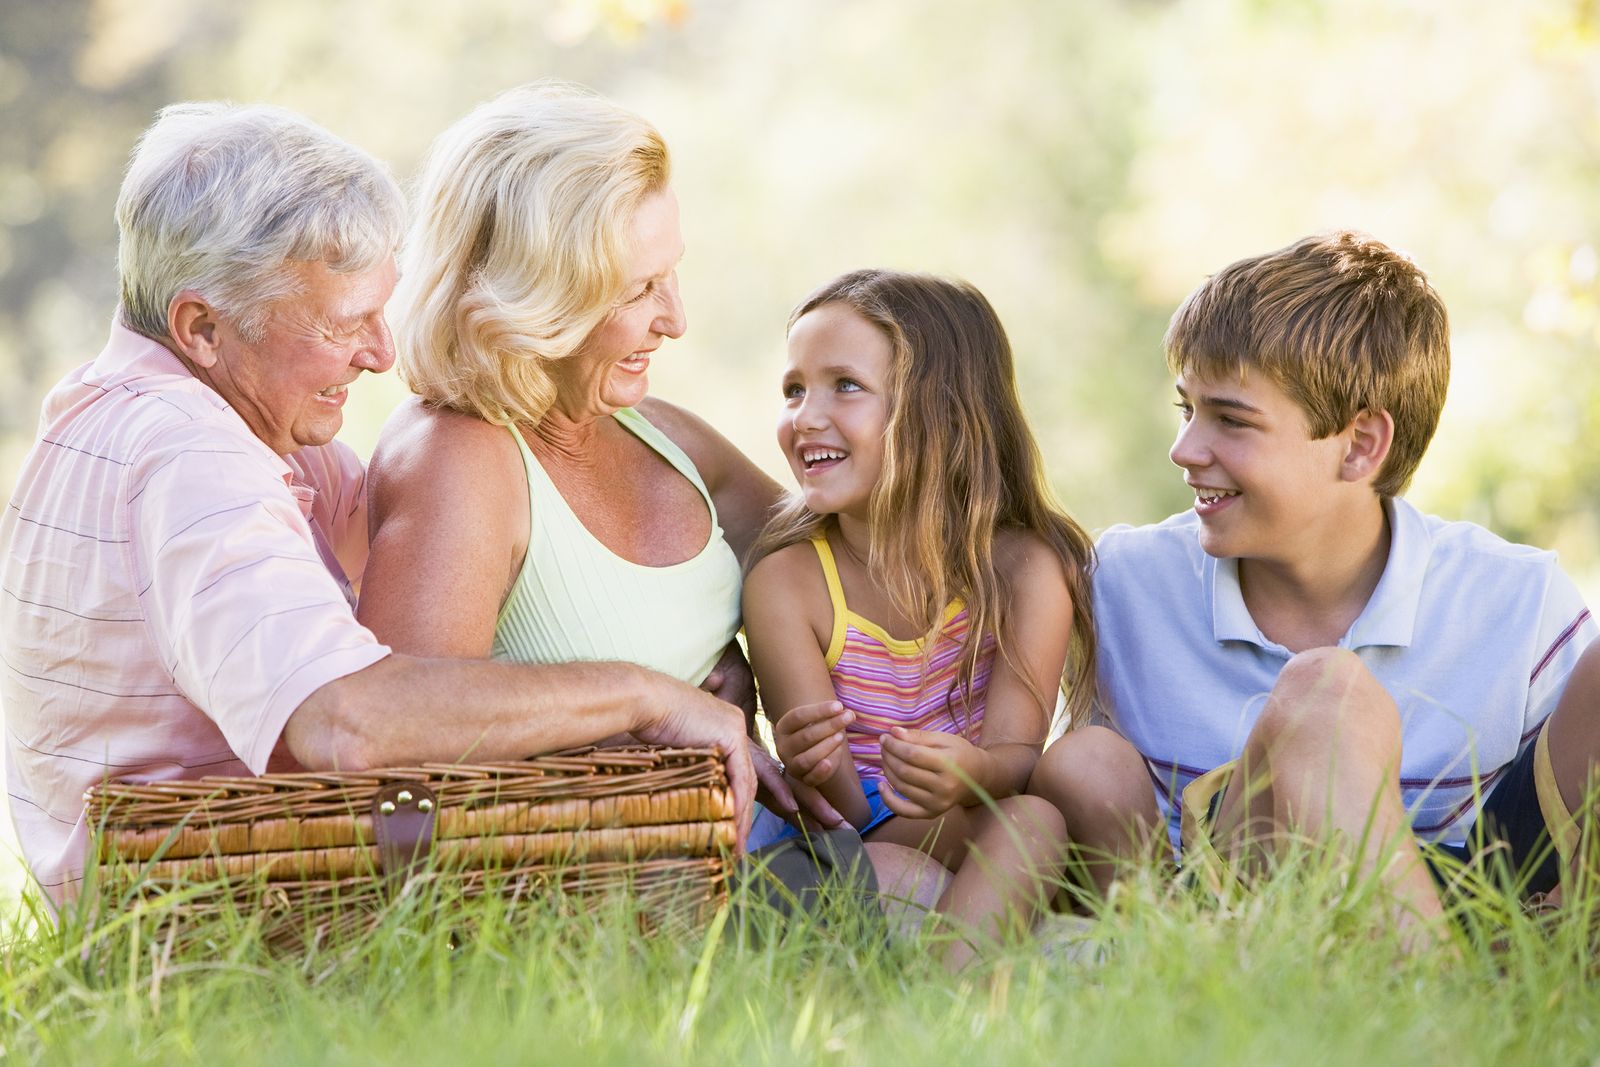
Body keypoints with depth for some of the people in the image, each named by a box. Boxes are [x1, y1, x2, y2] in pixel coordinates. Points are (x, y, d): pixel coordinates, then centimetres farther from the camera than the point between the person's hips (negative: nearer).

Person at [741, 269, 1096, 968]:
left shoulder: (1022, 568, -6)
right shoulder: (786, 582, -7)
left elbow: (1020, 754, -16)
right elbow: (847, 813, -11)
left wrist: (973, 772, -41)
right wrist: (816, 774, -37)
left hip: (995, 869, 0)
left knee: (1034, 821, -33)